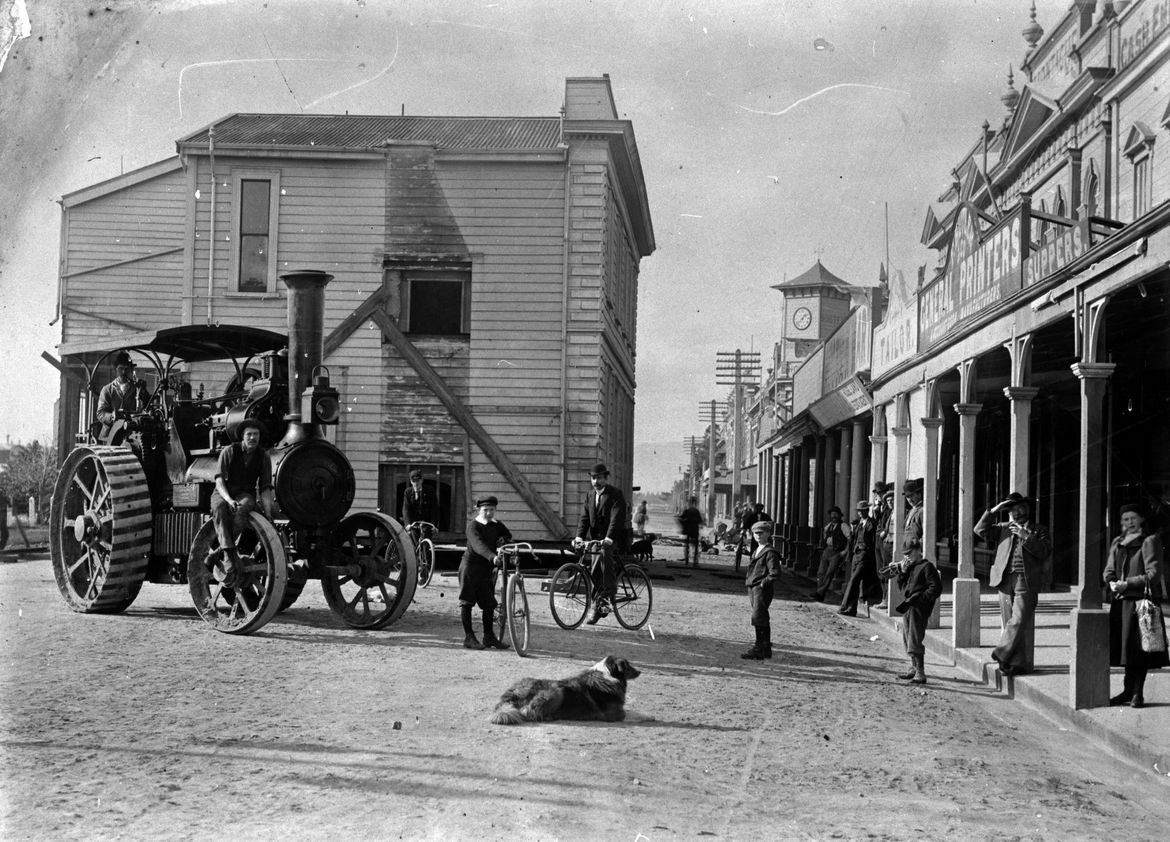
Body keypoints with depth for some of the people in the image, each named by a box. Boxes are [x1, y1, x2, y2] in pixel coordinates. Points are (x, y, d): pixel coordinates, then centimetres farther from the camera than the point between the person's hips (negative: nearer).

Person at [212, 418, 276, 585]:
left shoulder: (263, 456, 3)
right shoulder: (229, 451, -4)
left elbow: (265, 488, 5)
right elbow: (219, 479, -10)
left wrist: (268, 514, -8)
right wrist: (229, 500, -28)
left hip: (246, 495, 1)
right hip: (225, 494, -1)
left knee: (243, 509, -36)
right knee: (219, 509, -37)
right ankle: (229, 555, -49)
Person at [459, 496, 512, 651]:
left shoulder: (496, 525, 7)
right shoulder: (473, 525, -14)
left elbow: (508, 534, 26)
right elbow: (478, 545, -31)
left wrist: (503, 539, 1)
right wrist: (492, 557, -47)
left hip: (486, 568, 6)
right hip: (470, 565, -6)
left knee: (489, 603, 5)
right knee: (467, 602, -3)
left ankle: (489, 636, 16)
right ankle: (469, 637, 1)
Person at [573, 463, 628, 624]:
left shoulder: (615, 495, -10)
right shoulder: (590, 494, 9)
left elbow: (616, 519, -21)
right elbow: (585, 517, 3)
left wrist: (608, 539, -36)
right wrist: (579, 536, -14)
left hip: (612, 538, -6)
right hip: (594, 537, 6)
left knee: (604, 552, -35)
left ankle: (609, 594, -31)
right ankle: (596, 607, 14)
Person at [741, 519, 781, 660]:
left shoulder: (770, 552, -11)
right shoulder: (756, 552, 17)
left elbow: (775, 573, -17)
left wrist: (764, 583, -16)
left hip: (763, 590, -9)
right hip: (753, 589, 9)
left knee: (758, 618, -12)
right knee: (762, 619, 14)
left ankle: (759, 650, -10)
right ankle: (766, 648, 20)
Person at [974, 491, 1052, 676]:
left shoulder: (1038, 531, 11)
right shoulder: (1003, 529, 17)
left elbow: (1045, 552, -3)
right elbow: (980, 530, 5)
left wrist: (1026, 537, -12)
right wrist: (994, 511, -1)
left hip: (1026, 581, -3)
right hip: (1005, 581, 3)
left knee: (1019, 621, -13)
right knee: (1009, 622, 2)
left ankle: (1002, 654, -4)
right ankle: (1016, 662, 5)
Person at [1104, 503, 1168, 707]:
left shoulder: (1150, 541, -4)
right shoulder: (1117, 543, 16)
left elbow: (1154, 573, -10)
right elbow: (1109, 570, 16)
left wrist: (1128, 584, -16)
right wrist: (1112, 583, -6)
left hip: (1140, 600, -6)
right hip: (1119, 601, 6)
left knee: (1139, 648, -4)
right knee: (1123, 646, 7)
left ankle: (1138, 693, 3)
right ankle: (1128, 690, 17)